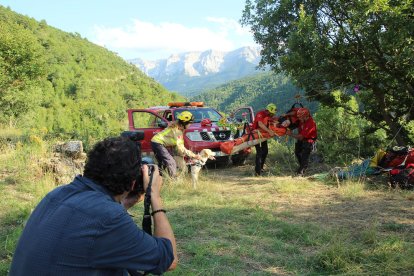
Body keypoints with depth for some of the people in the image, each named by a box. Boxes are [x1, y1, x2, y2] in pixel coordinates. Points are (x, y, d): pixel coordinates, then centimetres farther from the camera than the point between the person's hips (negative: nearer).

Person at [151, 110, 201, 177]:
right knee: (171, 163, -11)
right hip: (158, 143, -11)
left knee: (162, 164, 22)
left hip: (156, 141, 11)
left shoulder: (177, 127, 9)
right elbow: (180, 147, -23)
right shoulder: (177, 130, -20)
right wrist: (193, 155, -19)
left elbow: (179, 144, 15)